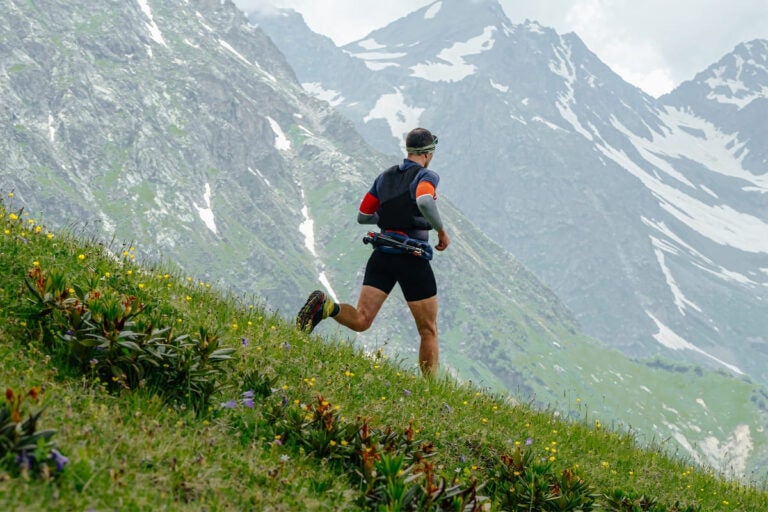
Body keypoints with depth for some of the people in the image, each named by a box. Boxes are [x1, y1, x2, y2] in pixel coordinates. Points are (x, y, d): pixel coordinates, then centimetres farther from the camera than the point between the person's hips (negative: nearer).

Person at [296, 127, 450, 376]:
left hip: (382, 255, 5)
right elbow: (424, 201, -28)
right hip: (413, 260, -5)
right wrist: (442, 231, -14)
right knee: (428, 332, 9)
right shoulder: (427, 176, -5)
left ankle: (326, 306, -33)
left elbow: (362, 216, 16)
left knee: (360, 321, -5)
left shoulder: (385, 177, 13)